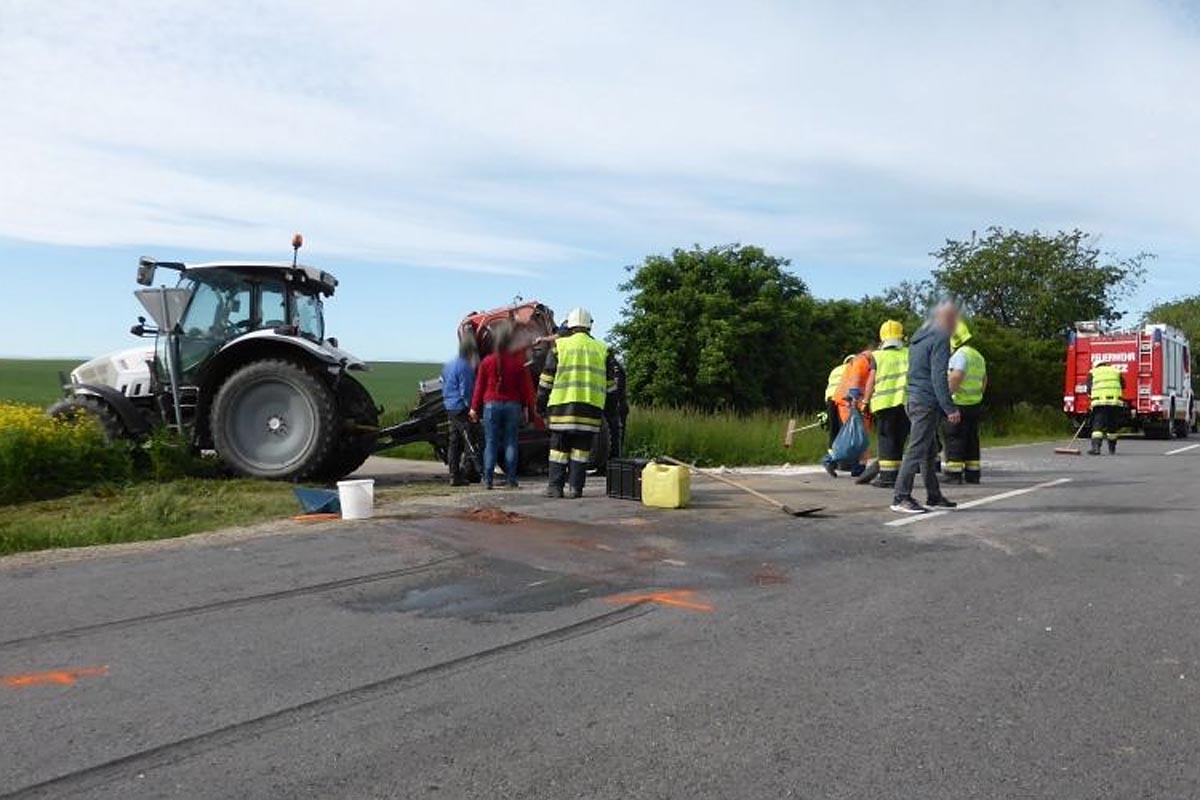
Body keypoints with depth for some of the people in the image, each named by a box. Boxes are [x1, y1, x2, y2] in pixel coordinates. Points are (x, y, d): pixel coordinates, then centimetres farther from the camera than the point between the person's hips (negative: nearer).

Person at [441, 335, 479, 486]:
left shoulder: (448, 364, 15)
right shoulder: (465, 367, -15)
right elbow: (466, 391, -17)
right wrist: (472, 409, -12)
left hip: (451, 409, 9)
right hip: (462, 409, -9)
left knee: (454, 443, 11)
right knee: (471, 442, -11)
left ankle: (454, 476, 13)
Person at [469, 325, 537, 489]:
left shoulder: (487, 362, 0)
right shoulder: (518, 362, -1)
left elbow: (479, 386, 4)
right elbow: (526, 386, 1)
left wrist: (474, 408, 10)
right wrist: (527, 407, 8)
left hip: (491, 405, 0)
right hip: (513, 406, 0)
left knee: (490, 443, 3)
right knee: (510, 443, 4)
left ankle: (488, 479, -1)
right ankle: (511, 479, 3)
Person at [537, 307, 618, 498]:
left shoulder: (559, 346, 5)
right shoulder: (602, 349, 11)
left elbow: (546, 380, 4)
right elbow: (611, 384, 13)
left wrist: (541, 405, 11)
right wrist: (609, 410, 23)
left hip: (562, 405, -1)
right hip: (591, 408, 1)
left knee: (559, 447, 5)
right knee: (581, 448, 5)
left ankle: (555, 487, 5)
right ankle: (574, 487, 3)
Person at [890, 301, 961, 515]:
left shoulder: (919, 337, 19)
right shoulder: (940, 338, -11)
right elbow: (939, 377, -18)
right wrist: (950, 408, -18)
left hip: (915, 399, 10)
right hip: (927, 403, -10)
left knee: (930, 451, 15)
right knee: (916, 451, -9)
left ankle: (934, 496, 22)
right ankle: (901, 498, -10)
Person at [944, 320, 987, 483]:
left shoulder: (960, 355, -13)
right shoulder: (978, 356, 18)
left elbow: (956, 377, -26)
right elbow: (984, 379, 25)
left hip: (959, 404, -9)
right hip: (976, 403, 9)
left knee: (954, 439, -5)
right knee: (972, 439, 12)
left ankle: (954, 474, -6)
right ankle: (973, 474, 15)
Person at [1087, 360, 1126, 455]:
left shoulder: (1092, 372, 16)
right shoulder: (1116, 371, 23)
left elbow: (1089, 389, 8)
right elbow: (1123, 386, 19)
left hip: (1099, 401, -2)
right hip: (1116, 401, 2)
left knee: (1098, 425, -4)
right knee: (1113, 426, 13)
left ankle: (1096, 447, -19)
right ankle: (1112, 449, 20)